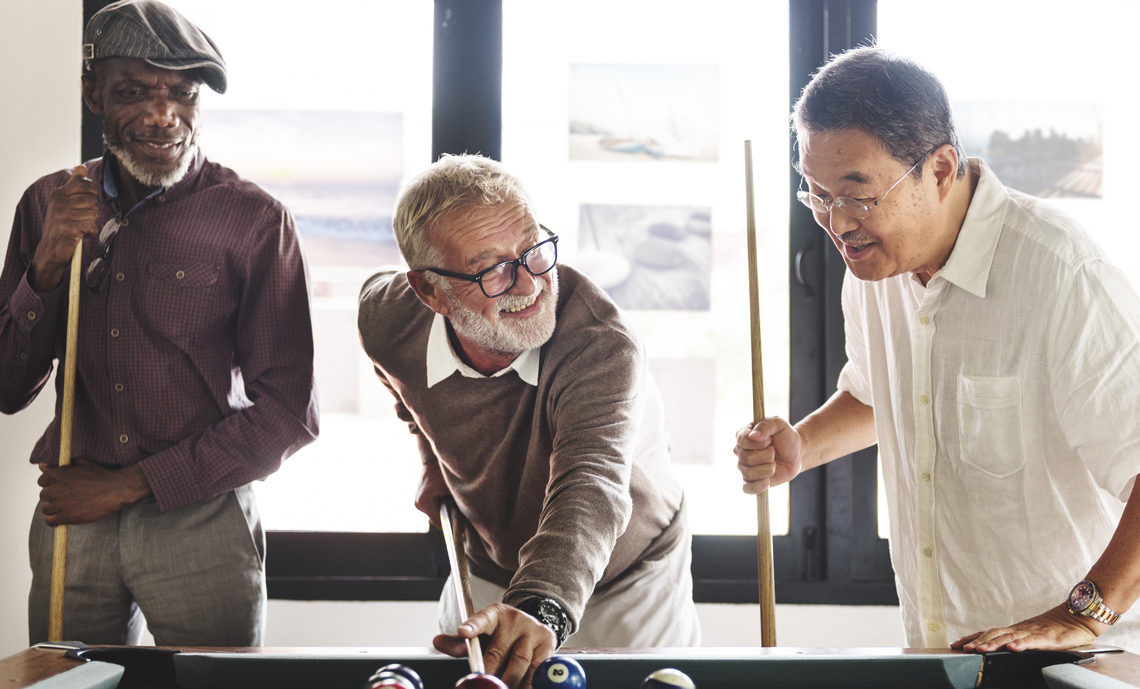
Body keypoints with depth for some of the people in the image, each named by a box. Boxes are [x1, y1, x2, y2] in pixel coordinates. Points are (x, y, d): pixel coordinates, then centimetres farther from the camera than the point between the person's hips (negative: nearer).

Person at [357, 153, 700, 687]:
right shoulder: (389, 323, -21)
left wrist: (540, 610, -71)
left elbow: (590, 488, -53)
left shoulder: (602, 345, -37)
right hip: (489, 582, 3)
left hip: (629, 590, -3)